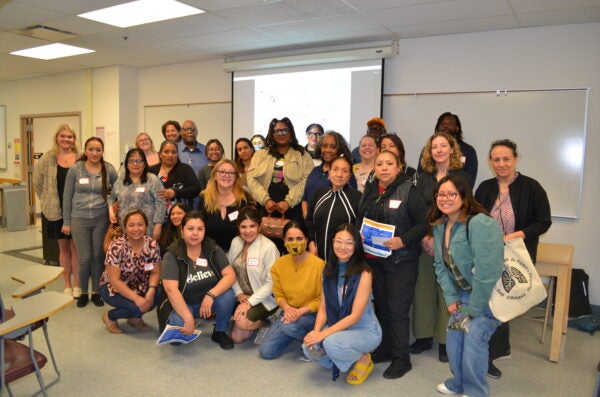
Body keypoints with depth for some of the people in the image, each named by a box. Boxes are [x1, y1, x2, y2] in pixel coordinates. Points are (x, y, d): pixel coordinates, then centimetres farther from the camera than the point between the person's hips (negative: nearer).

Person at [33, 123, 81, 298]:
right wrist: (46, 200, 8)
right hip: (56, 210, 1)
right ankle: (67, 285, 22)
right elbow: (37, 182, 10)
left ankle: (77, 284, 17)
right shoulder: (48, 158, 0)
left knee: (76, 246, 5)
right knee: (63, 247, 11)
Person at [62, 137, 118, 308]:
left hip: (101, 219, 1)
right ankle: (83, 293, 22)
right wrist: (66, 222, 1)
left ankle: (96, 292, 23)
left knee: (98, 256, 8)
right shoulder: (75, 169, -4)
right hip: (79, 219, -1)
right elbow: (67, 197, 0)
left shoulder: (110, 170, -2)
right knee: (84, 258, 3)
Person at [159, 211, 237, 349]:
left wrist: (210, 295, -30)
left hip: (208, 300, 2)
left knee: (228, 296, -28)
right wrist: (188, 318, -32)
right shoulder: (172, 255, -17)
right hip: (183, 304, -2)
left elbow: (230, 275, -15)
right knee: (178, 325, -33)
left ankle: (219, 332, 0)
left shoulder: (213, 249, -9)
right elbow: (171, 289, -25)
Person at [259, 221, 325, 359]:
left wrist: (301, 311, -22)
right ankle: (297, 333, 18)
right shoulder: (279, 264, -4)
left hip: (312, 313, -4)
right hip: (289, 312, 5)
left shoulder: (319, 265, -18)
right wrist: (287, 308, -16)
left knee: (289, 326, -36)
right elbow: (278, 294, 5)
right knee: (266, 351, -7)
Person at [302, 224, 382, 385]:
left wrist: (323, 334, -24)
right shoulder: (328, 270, 0)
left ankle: (363, 359, 0)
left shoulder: (363, 273, -18)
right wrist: (316, 331, -18)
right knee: (309, 347, -19)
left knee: (331, 343, -32)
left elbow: (355, 316, -20)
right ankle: (346, 360, 10)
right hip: (338, 328, 6)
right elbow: (323, 308, 1)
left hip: (365, 330, -5)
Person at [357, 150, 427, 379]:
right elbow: (360, 220, 17)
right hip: (373, 258, 6)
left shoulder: (408, 191, -9)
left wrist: (403, 240, -24)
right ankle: (384, 350, 30)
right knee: (380, 305, 15)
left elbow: (425, 222, -14)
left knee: (397, 308, -1)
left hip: (401, 260, -6)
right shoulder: (369, 191, 8)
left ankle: (401, 358, 14)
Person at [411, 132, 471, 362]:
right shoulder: (424, 177, 10)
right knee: (423, 287, 5)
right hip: (425, 241, 3)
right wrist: (425, 237, -9)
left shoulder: (462, 177, 0)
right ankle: (424, 336, 19)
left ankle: (445, 340, 14)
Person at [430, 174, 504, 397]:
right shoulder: (439, 226, -1)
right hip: (465, 292, 7)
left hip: (491, 293, -7)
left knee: (474, 338, -10)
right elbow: (440, 265, 4)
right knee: (454, 335, 4)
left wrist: (473, 308, -21)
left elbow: (487, 271, -29)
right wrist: (451, 298, -4)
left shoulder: (480, 224, -27)